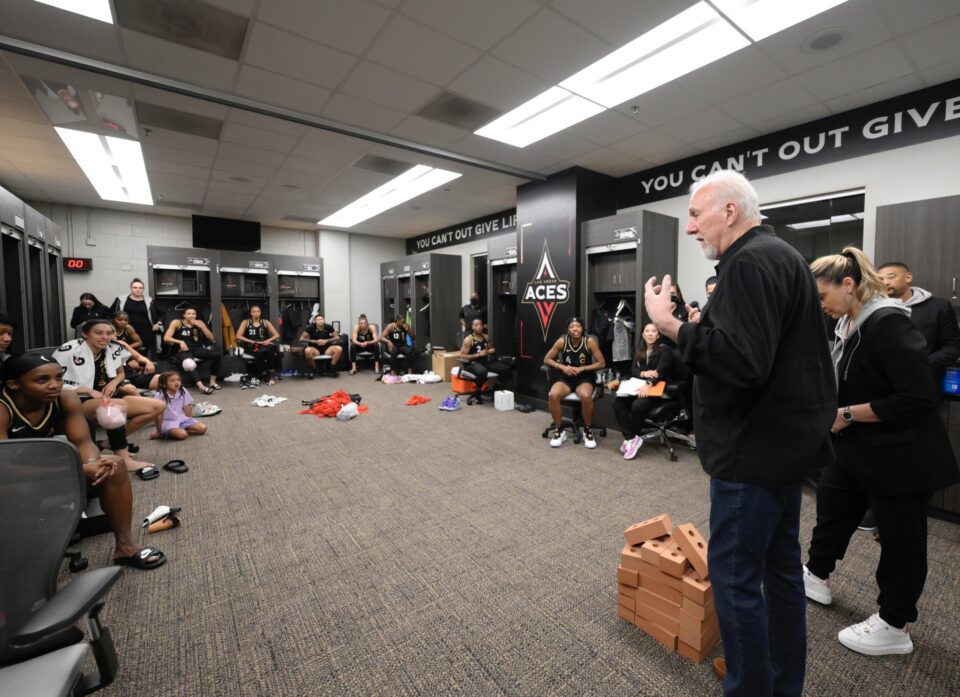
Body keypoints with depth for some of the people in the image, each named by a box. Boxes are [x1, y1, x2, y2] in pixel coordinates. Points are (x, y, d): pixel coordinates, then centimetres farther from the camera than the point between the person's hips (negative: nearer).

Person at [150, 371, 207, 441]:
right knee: (182, 434, -33)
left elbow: (187, 409, 5)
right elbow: (159, 415, -9)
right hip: (168, 422, -5)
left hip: (182, 419, 5)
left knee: (203, 428, -16)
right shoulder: (160, 395, -13)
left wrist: (190, 423, 2)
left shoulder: (183, 392, 0)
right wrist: (158, 432, -5)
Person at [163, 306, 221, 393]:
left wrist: (201, 326, -5)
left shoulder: (199, 322, 11)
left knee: (216, 354, -25)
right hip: (182, 350, -4)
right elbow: (166, 338, -3)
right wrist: (180, 342, -18)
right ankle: (201, 386, -51)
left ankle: (213, 382, -16)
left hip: (196, 349, 4)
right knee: (189, 364, -39)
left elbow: (211, 338, 5)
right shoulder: (176, 323, 3)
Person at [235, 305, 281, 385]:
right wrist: (252, 341, -12)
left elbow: (277, 335, 8)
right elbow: (238, 336, -2)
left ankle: (271, 375, -27)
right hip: (251, 346, -1)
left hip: (264, 345, 1)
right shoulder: (246, 322, 8)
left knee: (269, 351, -36)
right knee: (259, 353, -38)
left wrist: (268, 340, -11)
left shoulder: (265, 322, 12)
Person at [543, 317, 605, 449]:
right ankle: (559, 430, -8)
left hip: (585, 378, -1)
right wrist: (562, 367, -15)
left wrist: (581, 369, -17)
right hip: (566, 377, 2)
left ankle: (588, 431, -8)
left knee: (585, 396, -36)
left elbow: (601, 363, -7)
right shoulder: (562, 341, -7)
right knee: (553, 395, -30)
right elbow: (546, 359, 1)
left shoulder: (590, 341, -10)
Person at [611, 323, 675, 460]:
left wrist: (648, 384, -33)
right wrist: (644, 373, -15)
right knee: (617, 403, -22)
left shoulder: (665, 350, 0)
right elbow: (632, 370, 8)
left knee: (638, 405, -34)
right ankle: (631, 438, -22)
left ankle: (631, 437, -10)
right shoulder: (639, 351, 18)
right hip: (639, 386, 6)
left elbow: (660, 371, -15)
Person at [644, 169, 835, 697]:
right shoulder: (776, 254, 17)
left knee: (734, 574, 1)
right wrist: (706, 324, 12)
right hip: (783, 438, 11)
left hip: (757, 446, -11)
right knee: (781, 564, 20)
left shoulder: (749, 263, -17)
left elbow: (745, 363, -27)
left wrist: (672, 326, -22)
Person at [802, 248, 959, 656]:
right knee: (831, 508, 21)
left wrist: (846, 415, -21)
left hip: (899, 455, -9)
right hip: (857, 449, 9)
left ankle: (894, 627, 28)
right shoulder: (848, 324, 4)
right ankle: (817, 576, 41)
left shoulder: (888, 323, -23)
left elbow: (918, 398, -26)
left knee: (900, 541, 9)